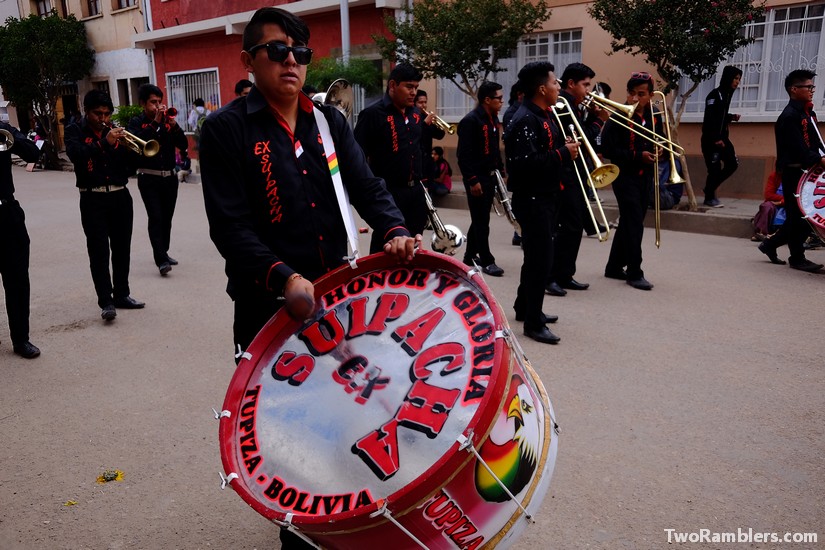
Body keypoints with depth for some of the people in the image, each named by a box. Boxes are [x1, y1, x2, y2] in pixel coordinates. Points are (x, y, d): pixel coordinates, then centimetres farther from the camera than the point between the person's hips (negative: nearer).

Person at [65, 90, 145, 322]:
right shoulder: (75, 131, 2)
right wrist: (104, 142, -27)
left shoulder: (114, 130, 11)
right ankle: (106, 301, -4)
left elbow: (131, 162, 6)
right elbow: (75, 154, -18)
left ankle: (122, 294, 20)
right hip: (93, 199, -4)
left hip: (120, 196, 4)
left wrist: (126, 146, -13)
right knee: (99, 252, -6)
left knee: (122, 249, 9)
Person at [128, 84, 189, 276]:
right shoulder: (137, 122, 1)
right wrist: (155, 122, -22)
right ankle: (161, 260, -17)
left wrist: (173, 124, -14)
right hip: (149, 178, -4)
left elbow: (183, 145, 0)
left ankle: (163, 253, 26)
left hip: (170, 177, 4)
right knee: (156, 218, -13)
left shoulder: (167, 121, 10)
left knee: (167, 217, 11)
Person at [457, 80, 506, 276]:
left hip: (490, 177, 9)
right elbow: (464, 154, -19)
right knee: (481, 220, -3)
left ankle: (470, 255, 27)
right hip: (477, 179, -9)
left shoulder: (493, 119, 11)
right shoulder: (470, 121, -15)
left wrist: (500, 170, 12)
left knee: (480, 218, 15)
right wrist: (472, 180, -21)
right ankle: (487, 261, 4)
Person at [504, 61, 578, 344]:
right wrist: (563, 154, -21)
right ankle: (533, 324, 4)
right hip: (531, 200, -10)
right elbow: (527, 164, -29)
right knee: (541, 259, -6)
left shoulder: (544, 116, 13)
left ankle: (525, 308, 33)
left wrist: (568, 148, 0)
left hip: (544, 197, 10)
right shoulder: (525, 120, -19)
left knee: (536, 256, 18)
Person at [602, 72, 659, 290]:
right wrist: (638, 156, -19)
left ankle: (614, 266, 25)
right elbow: (609, 149, -15)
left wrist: (656, 153, -4)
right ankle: (634, 273, 2)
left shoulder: (654, 117, 7)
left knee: (629, 223, 13)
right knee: (634, 225, -7)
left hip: (645, 176, 6)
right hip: (625, 176, -6)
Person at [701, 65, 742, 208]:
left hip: (722, 137, 9)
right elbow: (710, 118, -18)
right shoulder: (715, 94, -11)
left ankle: (710, 189, 17)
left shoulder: (727, 94, 15)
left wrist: (731, 117, 5)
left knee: (733, 163, 4)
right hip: (711, 139, -9)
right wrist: (716, 139, -21)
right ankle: (709, 198, 7)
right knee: (715, 168, -7)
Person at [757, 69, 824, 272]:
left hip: (806, 171, 9)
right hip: (795, 173, -9)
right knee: (799, 215, -1)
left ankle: (770, 244, 22)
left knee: (806, 215, 13)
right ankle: (797, 258, 10)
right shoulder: (790, 116, -13)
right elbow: (798, 150, -21)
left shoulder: (806, 113, 17)